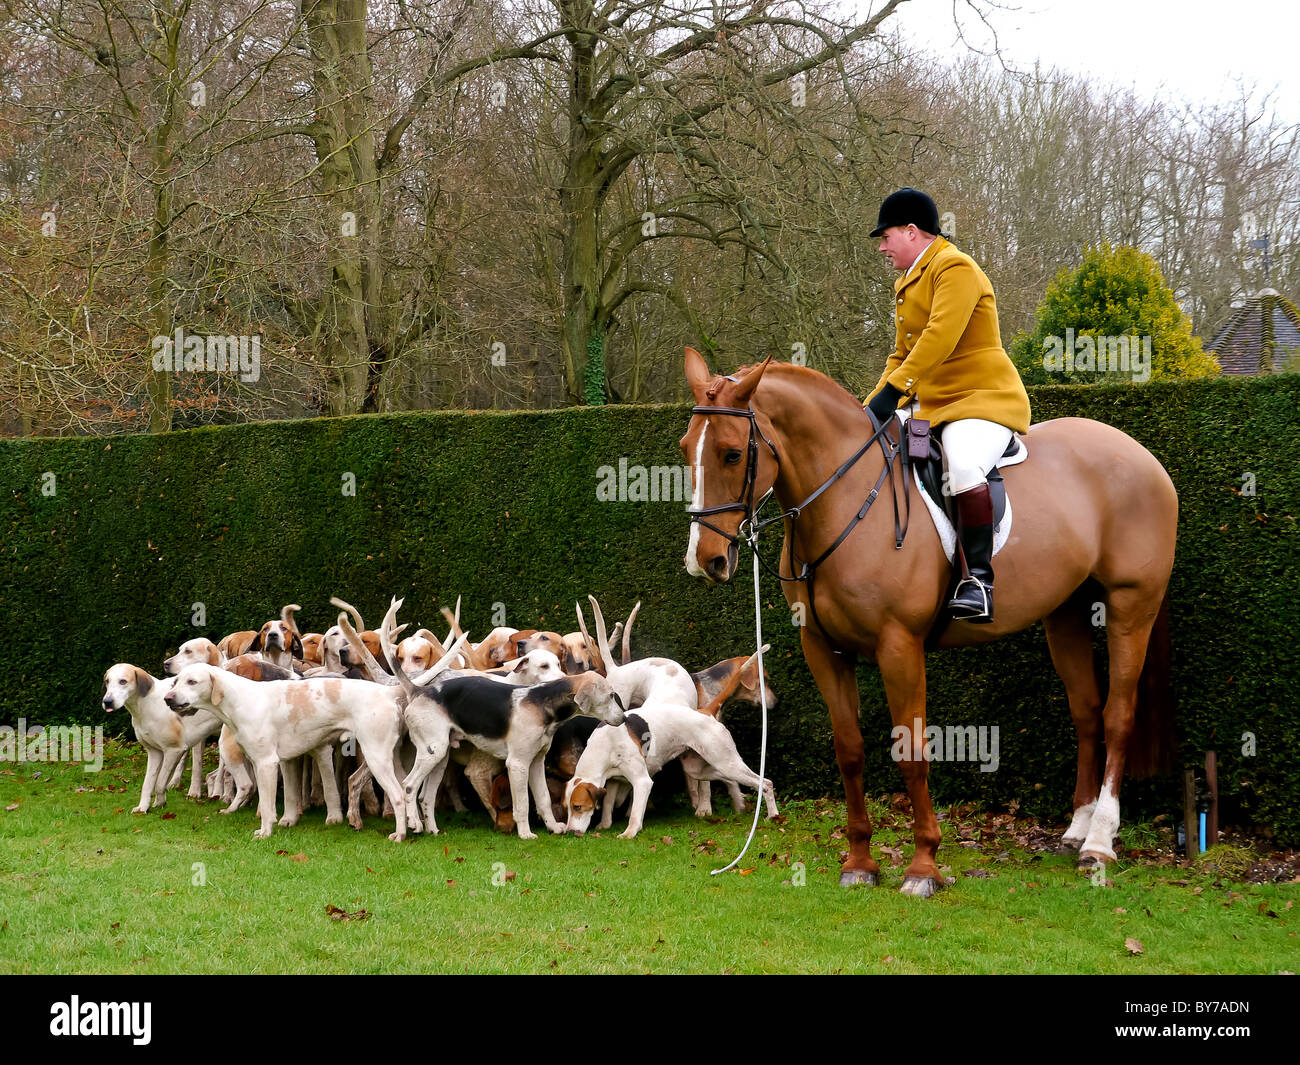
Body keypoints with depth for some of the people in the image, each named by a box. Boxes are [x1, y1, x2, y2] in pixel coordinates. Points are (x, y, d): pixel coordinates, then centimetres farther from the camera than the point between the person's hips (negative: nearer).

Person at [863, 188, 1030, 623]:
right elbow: (902, 357, 24)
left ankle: (980, 579, -35)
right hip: (932, 405, 11)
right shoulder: (906, 284, 20)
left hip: (984, 397, -11)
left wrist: (893, 392, -33)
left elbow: (940, 337, -26)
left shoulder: (955, 268, -12)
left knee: (963, 464, -37)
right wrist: (869, 408, 8)